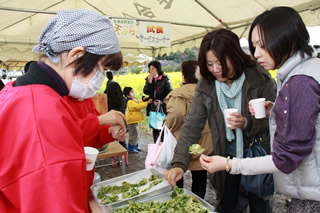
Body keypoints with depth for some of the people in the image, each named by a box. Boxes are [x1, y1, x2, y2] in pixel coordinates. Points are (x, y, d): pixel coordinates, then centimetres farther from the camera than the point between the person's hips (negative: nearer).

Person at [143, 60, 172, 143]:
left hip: (163, 107, -4)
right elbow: (146, 92, -2)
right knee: (155, 129, 9)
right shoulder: (149, 79, 9)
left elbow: (170, 93, -4)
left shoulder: (164, 79, -5)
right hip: (153, 108, 4)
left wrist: (162, 101, -11)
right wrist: (149, 82, -13)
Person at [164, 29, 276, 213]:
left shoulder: (260, 80, -15)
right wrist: (179, 163, -22)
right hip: (227, 158, 2)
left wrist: (247, 123, -29)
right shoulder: (206, 87, -9)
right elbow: (192, 126, -12)